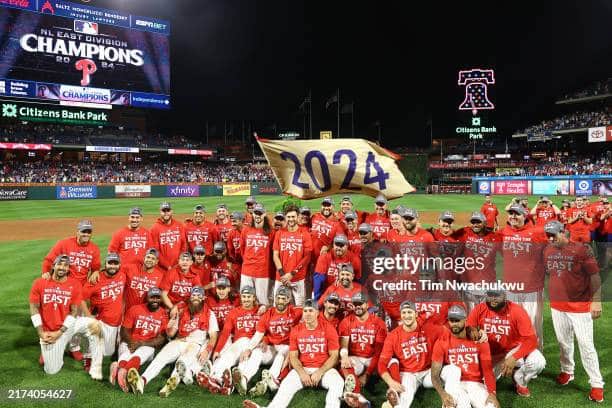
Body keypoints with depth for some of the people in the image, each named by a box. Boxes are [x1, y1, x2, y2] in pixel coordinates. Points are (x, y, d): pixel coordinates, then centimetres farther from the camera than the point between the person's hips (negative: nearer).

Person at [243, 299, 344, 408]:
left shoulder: (328, 329, -6)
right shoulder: (296, 330, 1)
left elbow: (334, 356, -5)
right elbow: (293, 356, 2)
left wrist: (319, 372, -16)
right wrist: (302, 373, -14)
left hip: (324, 369, -1)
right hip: (303, 369, 2)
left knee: (337, 382, -31)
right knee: (287, 384, -25)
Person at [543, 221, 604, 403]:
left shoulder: (581, 249, -12)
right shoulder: (547, 251, 4)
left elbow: (594, 276, -11)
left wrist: (596, 301, -14)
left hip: (581, 306, -5)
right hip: (557, 306, 5)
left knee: (586, 345, -2)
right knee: (564, 342, 16)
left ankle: (597, 384, 8)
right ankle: (567, 371, 34)